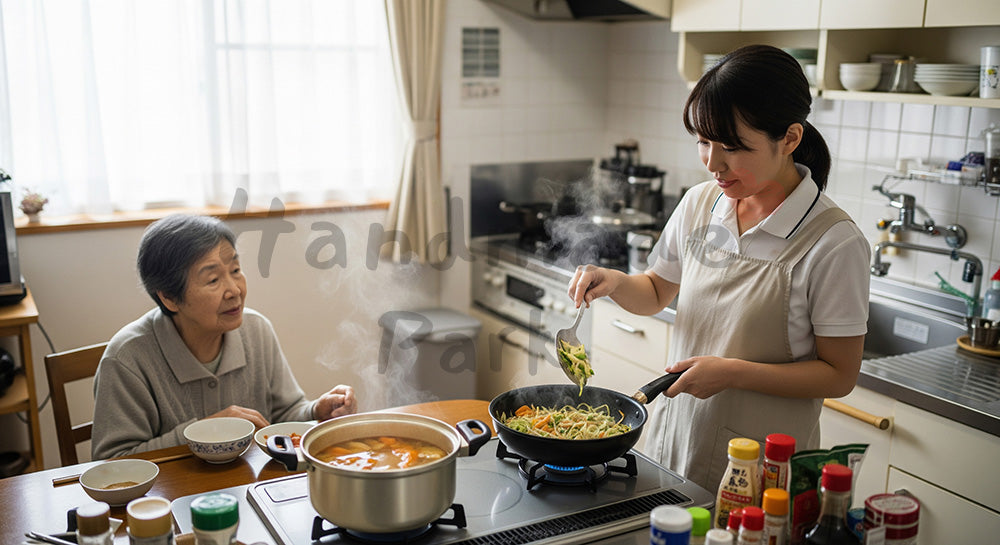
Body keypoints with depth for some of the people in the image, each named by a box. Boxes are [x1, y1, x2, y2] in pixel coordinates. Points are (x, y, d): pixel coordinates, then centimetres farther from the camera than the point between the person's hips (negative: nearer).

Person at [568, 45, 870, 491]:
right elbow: (657, 292, 14)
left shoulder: (835, 243, -17)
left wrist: (734, 372, -22)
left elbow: (839, 375, -13)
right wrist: (613, 282, -6)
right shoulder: (699, 204, -1)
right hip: (673, 438, 5)